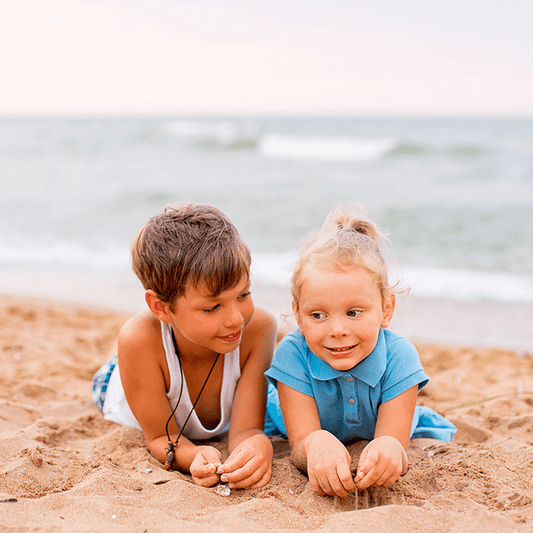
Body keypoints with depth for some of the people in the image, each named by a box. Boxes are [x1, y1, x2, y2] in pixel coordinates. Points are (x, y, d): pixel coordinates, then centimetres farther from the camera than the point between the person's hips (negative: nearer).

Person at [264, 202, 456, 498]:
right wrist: (314, 444, -64)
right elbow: (301, 449, -38)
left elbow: (394, 449, -38)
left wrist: (389, 450, -65)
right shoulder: (293, 355, -36)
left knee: (438, 435, -4)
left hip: (373, 433, 0)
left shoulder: (399, 358, -35)